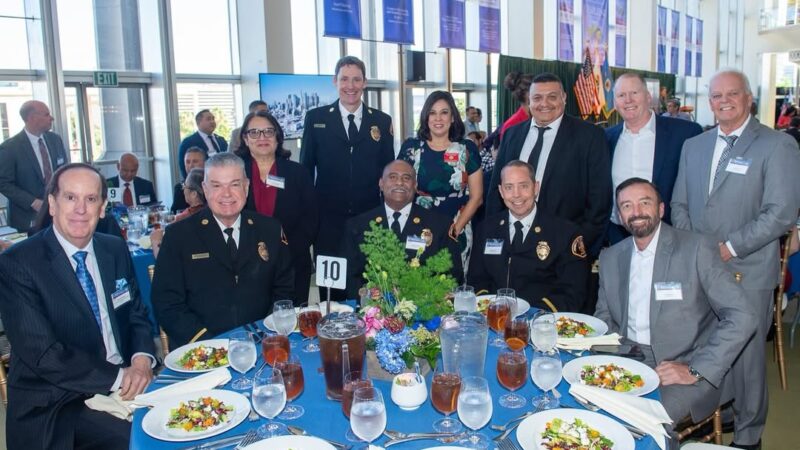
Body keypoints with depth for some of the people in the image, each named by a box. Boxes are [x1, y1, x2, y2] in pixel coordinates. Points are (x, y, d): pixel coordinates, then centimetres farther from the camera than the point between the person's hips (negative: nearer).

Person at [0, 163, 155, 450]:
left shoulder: (116, 250, 7)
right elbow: (42, 353, -16)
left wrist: (142, 359, -10)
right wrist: (117, 377, -21)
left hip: (126, 382, 6)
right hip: (57, 405, -5)